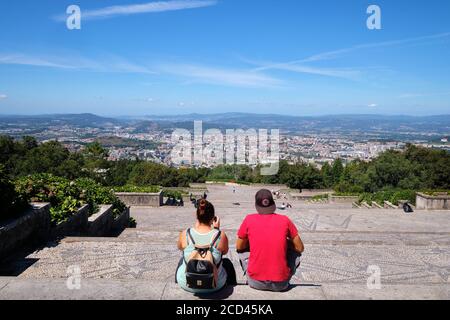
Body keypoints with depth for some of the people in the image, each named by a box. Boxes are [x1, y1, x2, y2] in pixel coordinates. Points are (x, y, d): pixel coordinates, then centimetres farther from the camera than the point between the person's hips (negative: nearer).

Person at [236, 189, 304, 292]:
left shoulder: (249, 219, -4)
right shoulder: (285, 220, -3)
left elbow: (239, 247, 9)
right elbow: (300, 248, 6)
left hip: (256, 282, 0)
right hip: (280, 284, 0)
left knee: (242, 250, 23)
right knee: (296, 251, 23)